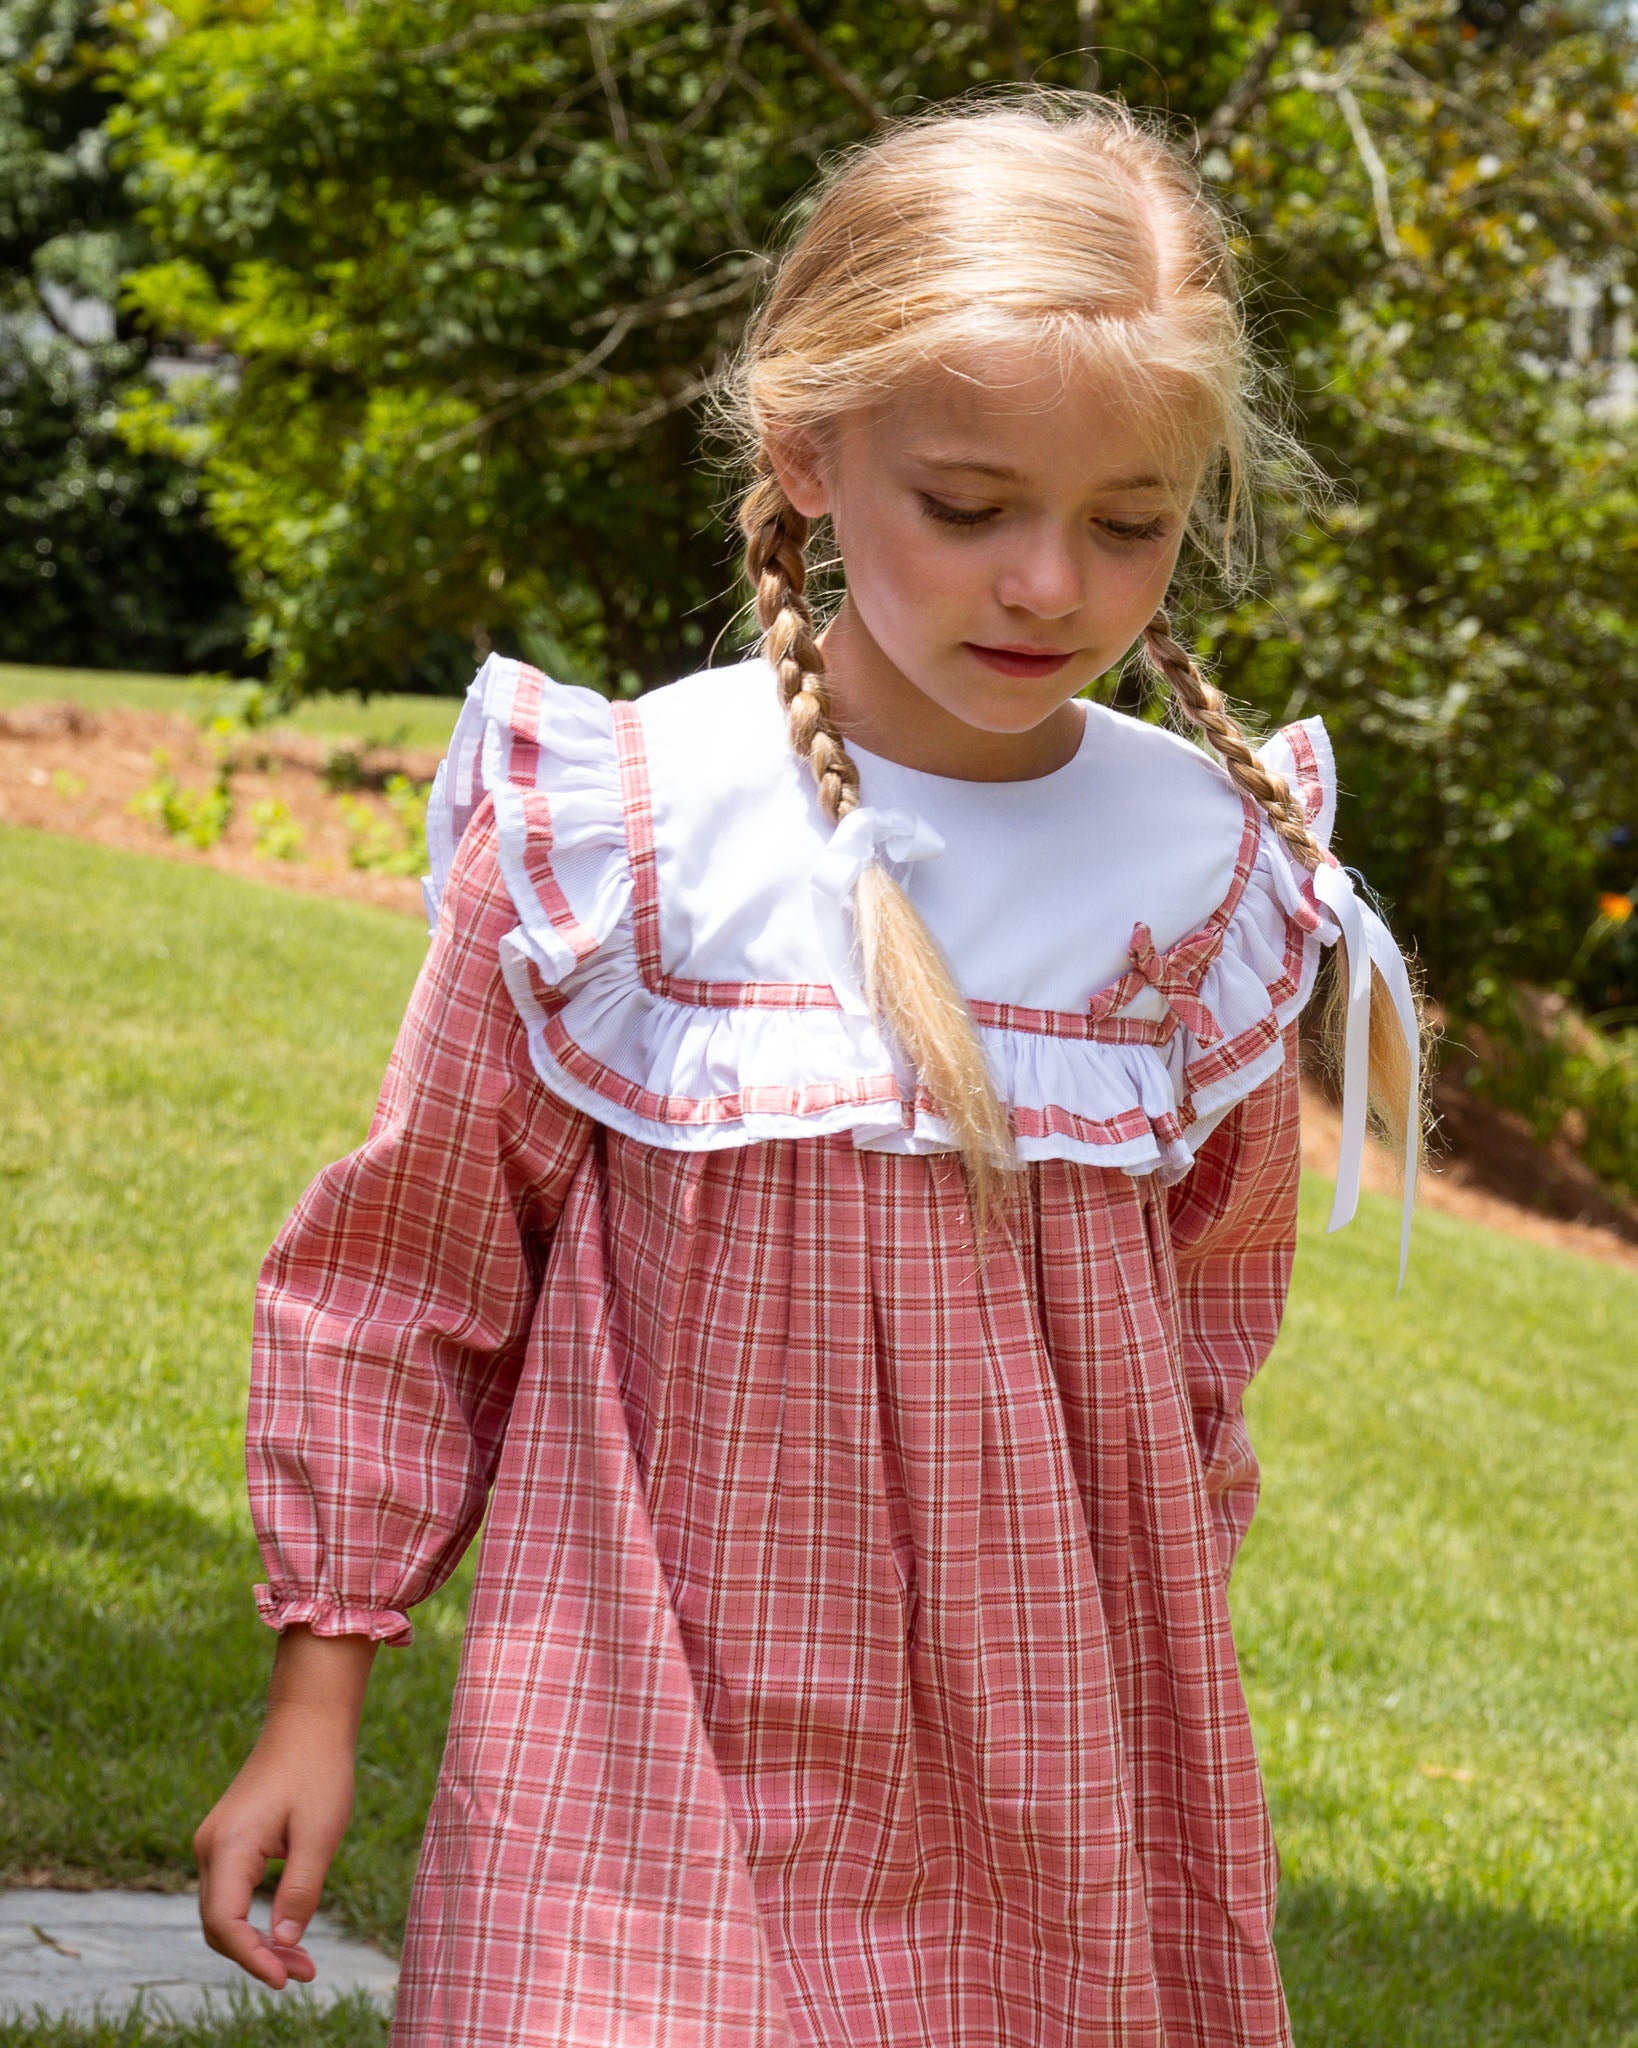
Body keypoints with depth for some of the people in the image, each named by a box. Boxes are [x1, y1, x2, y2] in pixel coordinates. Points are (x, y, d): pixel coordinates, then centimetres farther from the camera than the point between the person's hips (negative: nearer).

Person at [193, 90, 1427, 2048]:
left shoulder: (1202, 859, 2)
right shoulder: (625, 822, -7)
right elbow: (407, 1266, 2)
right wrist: (317, 1690, 4)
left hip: (1057, 1765, 3)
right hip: (662, 1747, -2)